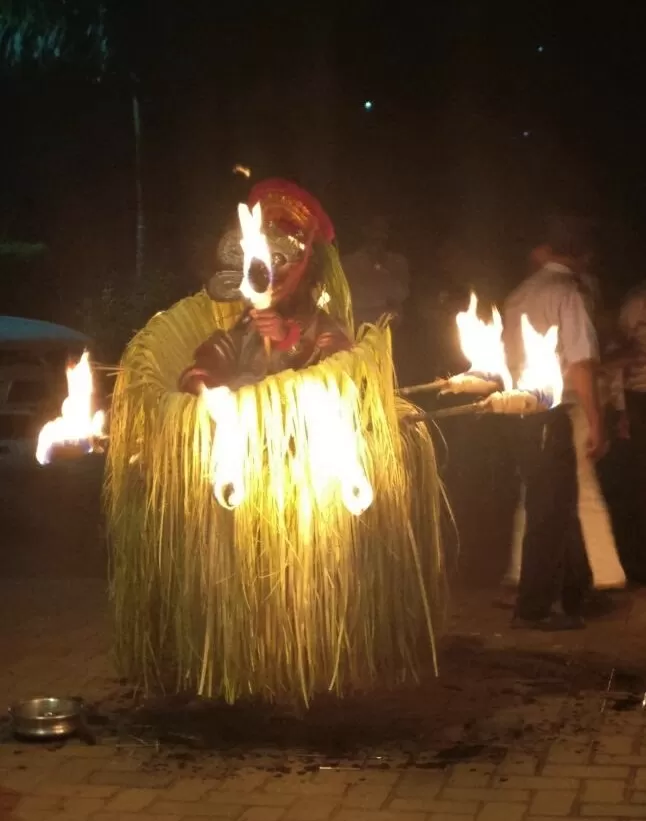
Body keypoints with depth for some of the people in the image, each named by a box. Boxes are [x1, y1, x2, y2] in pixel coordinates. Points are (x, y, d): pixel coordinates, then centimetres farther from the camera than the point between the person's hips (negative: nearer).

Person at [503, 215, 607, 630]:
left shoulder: (522, 293, 12)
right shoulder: (569, 293, -11)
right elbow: (581, 364, -17)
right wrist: (596, 424, -14)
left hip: (522, 413, 8)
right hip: (552, 415, -8)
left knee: (557, 504, 17)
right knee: (551, 509, 0)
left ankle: (576, 595, 27)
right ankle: (534, 608, 5)